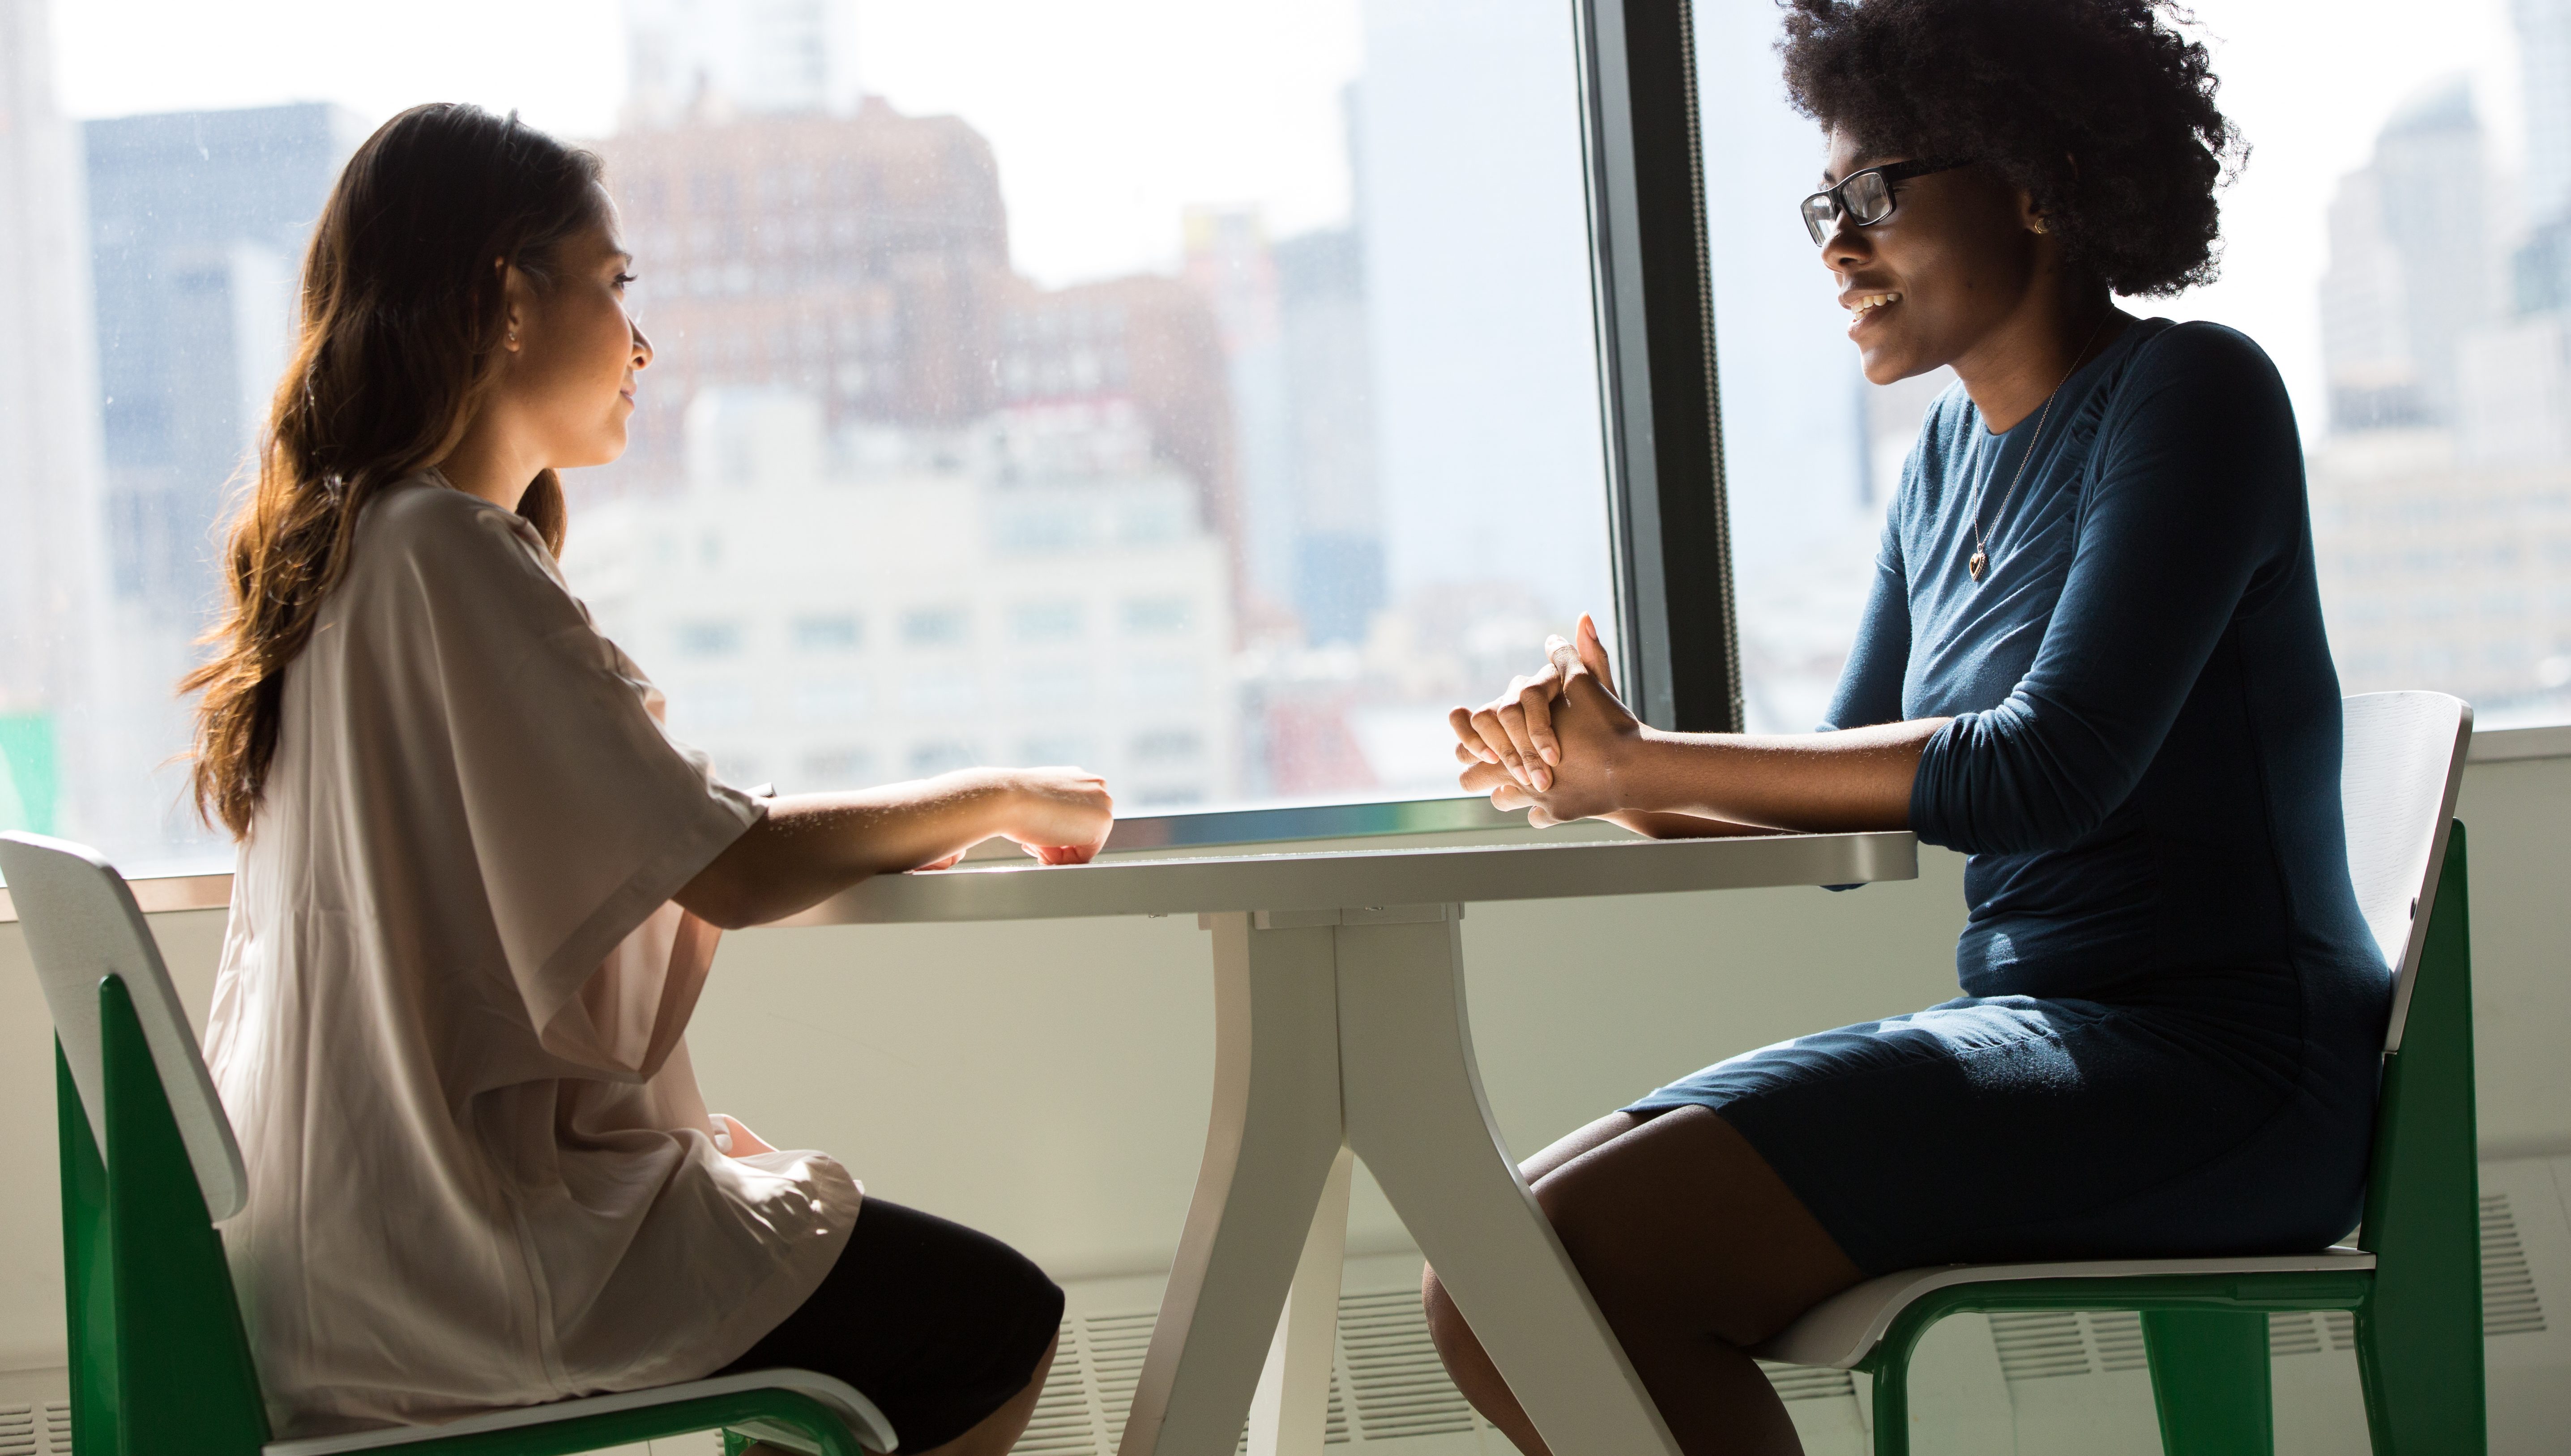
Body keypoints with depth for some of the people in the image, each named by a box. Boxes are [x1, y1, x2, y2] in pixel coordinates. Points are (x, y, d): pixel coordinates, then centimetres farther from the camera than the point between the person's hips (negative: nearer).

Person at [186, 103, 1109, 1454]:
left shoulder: (348, 543, 12)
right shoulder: (445, 549, -18)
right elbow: (728, 872, -19)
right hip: (456, 1246, -10)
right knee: (998, 1318, -2)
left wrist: (894, 827, 7)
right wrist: (999, 799, -4)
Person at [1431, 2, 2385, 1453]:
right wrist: (1603, 774, -6)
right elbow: (1848, 801, 15)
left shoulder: (2193, 395, -8)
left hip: (2214, 1068, -8)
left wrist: (1644, 763, -15)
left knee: (1564, 1266, -23)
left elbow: (2052, 770, -20)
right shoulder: (1957, 450, 17)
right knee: (1491, 1278, -4)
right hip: (2035, 1034, 8)